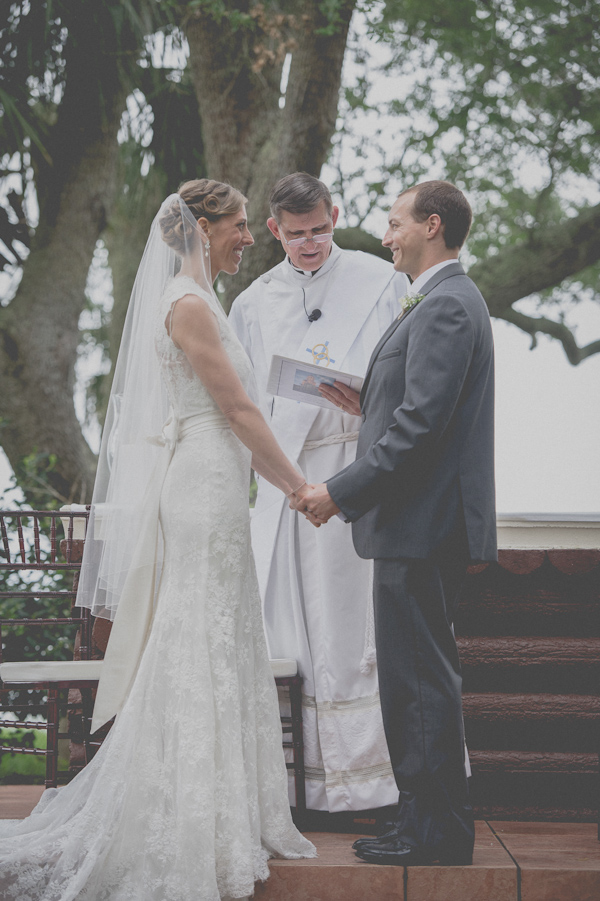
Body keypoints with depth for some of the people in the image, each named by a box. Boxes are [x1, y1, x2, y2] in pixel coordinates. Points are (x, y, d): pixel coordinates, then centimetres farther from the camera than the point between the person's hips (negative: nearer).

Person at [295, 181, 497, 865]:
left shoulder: (446, 305, -14)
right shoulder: (447, 301, 19)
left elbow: (422, 423, -22)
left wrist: (341, 492, -20)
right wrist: (369, 404, 15)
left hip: (422, 525, -11)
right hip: (419, 525, 11)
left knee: (422, 679, -5)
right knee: (415, 678, 14)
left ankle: (437, 833, 3)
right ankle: (427, 819, 22)